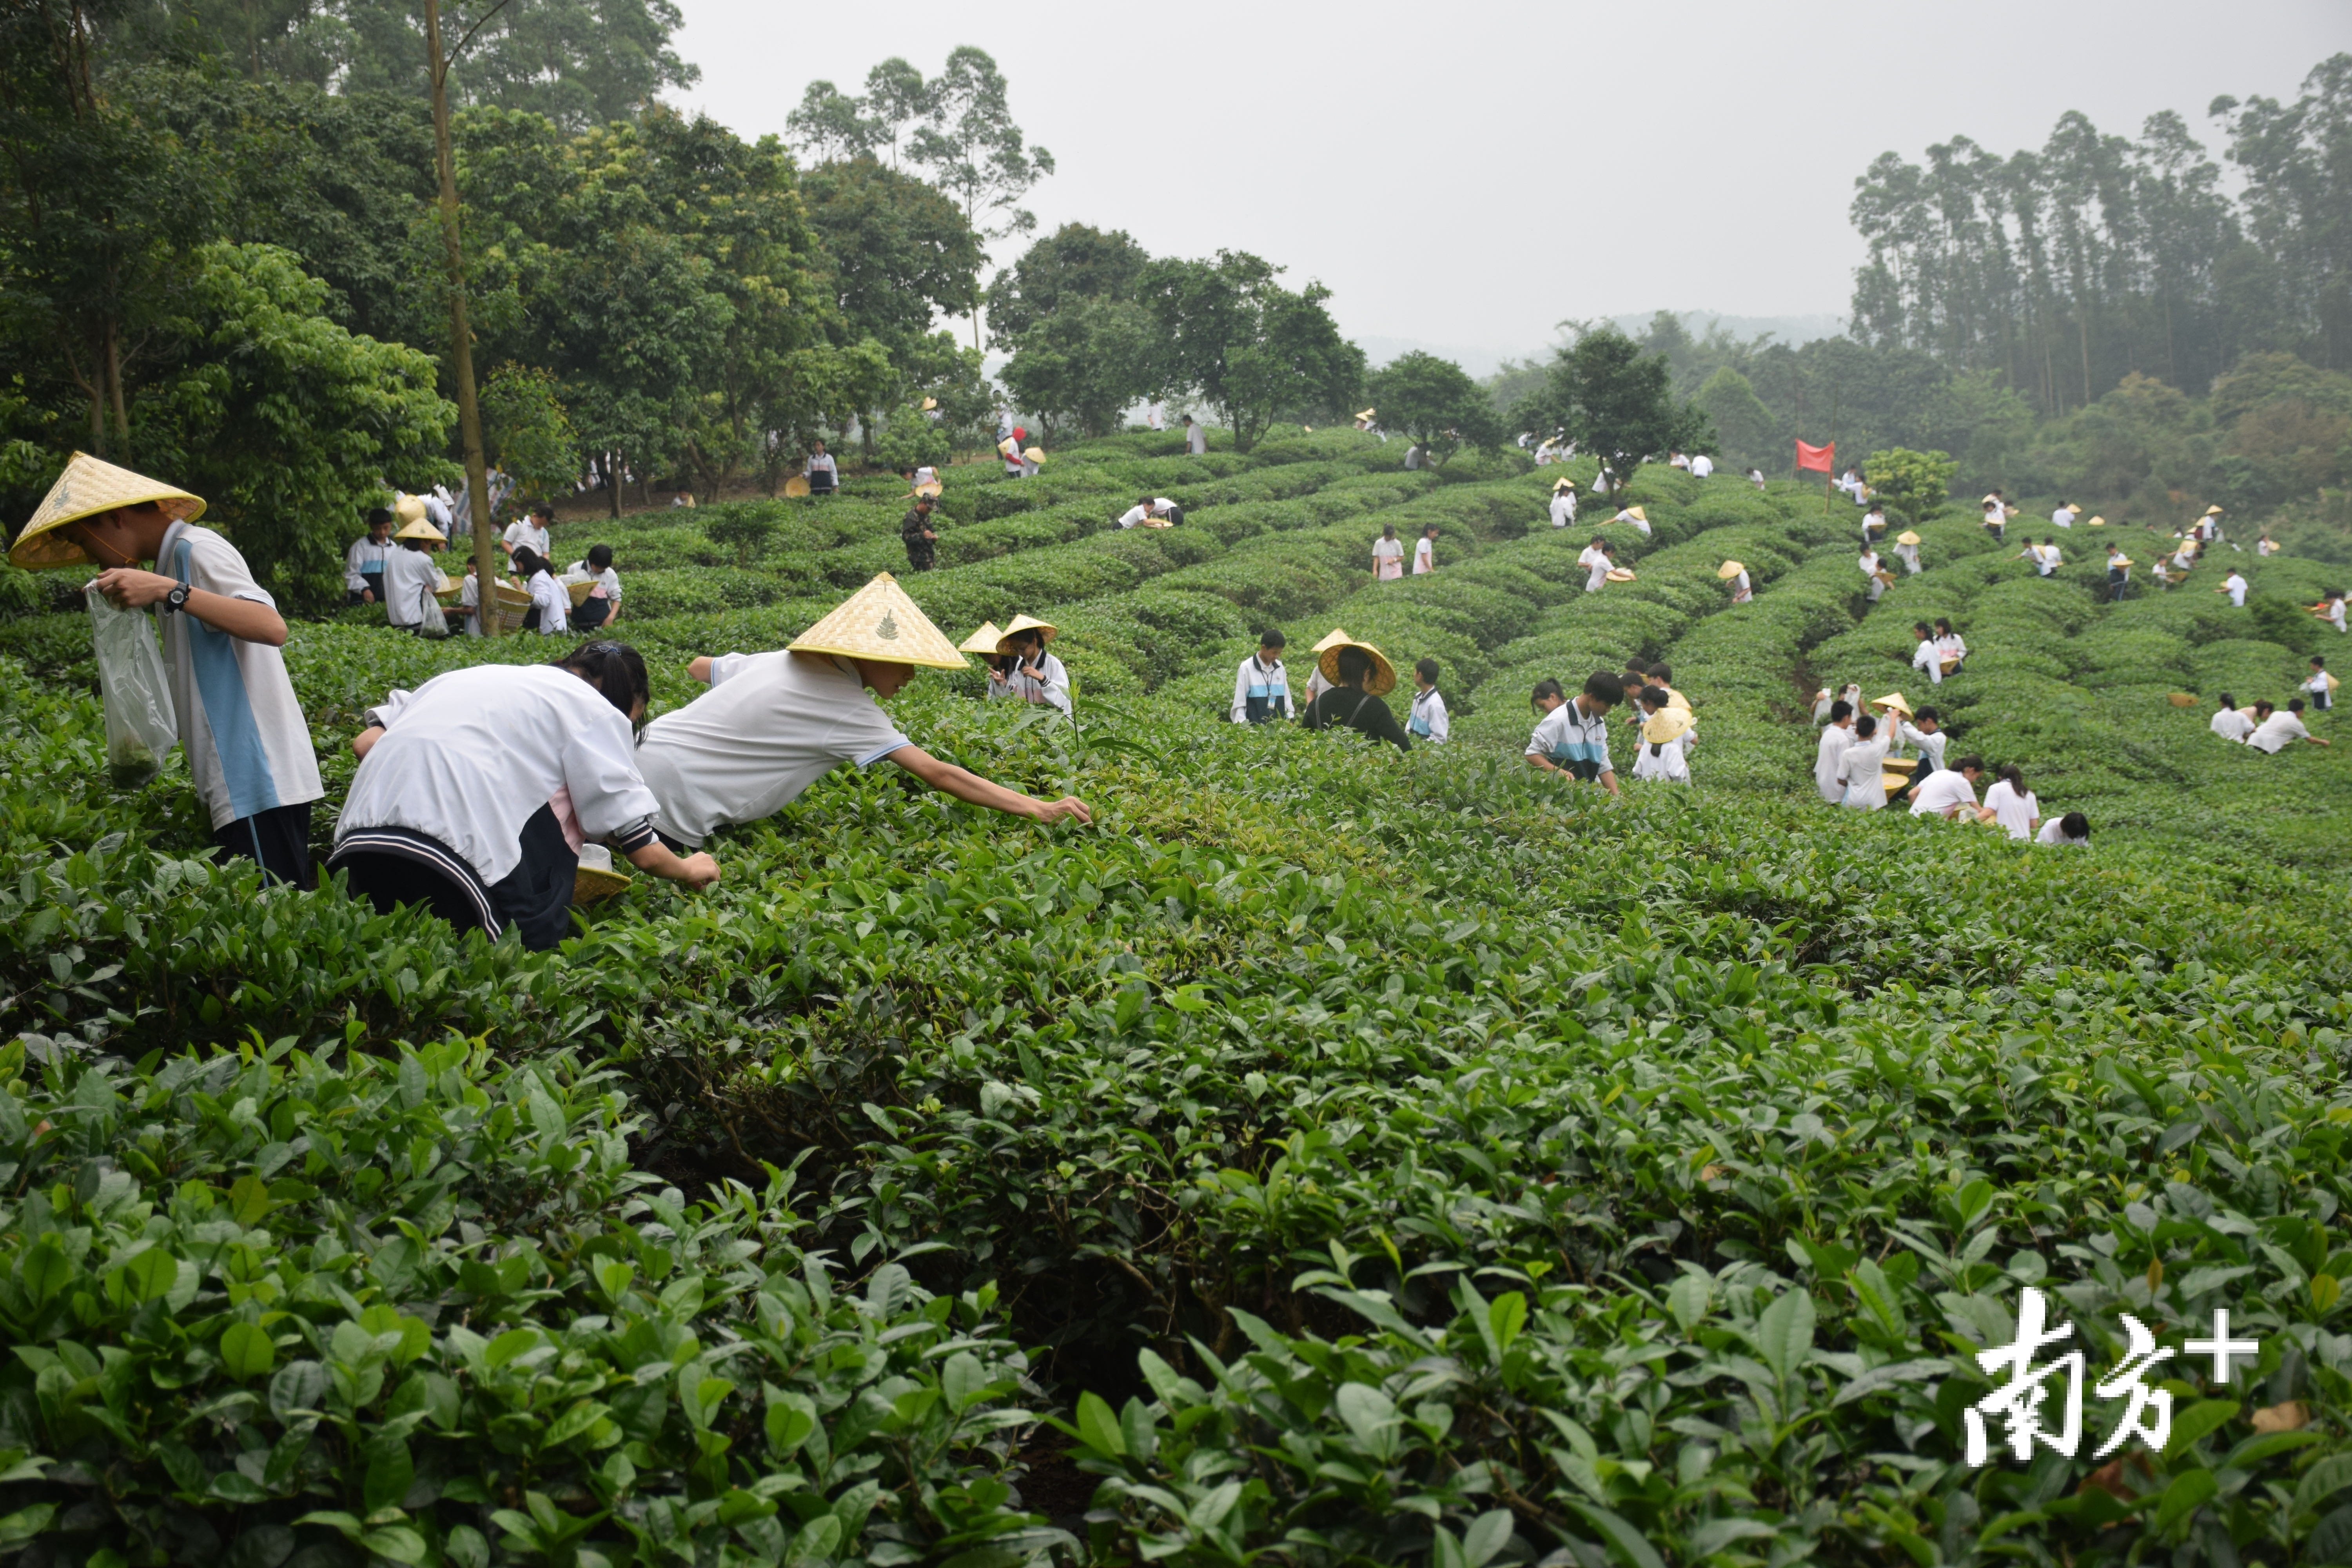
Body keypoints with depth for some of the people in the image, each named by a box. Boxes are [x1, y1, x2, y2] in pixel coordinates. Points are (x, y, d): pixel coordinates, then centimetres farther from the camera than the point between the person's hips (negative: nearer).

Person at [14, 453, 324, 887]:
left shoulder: (196, 550, -7)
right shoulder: (175, 561, 22)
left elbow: (272, 627, -24)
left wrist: (167, 591, -26)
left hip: (260, 782, -10)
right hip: (243, 784, 10)